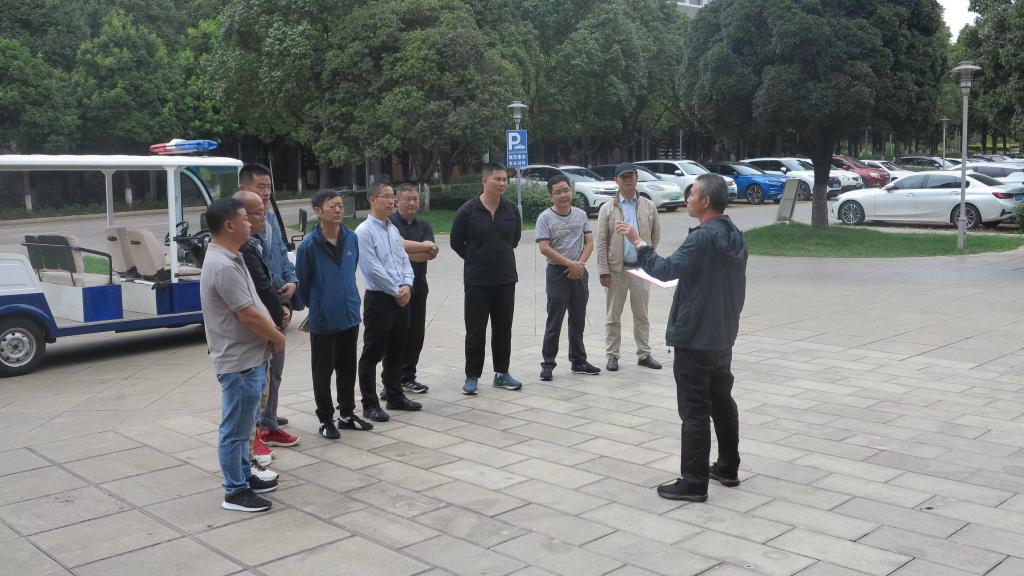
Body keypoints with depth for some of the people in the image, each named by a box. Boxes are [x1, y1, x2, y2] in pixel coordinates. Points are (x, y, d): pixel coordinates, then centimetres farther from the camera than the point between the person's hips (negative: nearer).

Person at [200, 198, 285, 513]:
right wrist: (277, 337, -7)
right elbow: (249, 315, -23)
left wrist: (271, 330, 1)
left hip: (249, 357, 11)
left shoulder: (230, 259, 10)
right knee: (235, 429, 1)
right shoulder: (223, 267, -24)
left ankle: (244, 476, 34)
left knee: (242, 425, 21)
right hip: (239, 361, -11)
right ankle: (235, 492, 10)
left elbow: (255, 303, 16)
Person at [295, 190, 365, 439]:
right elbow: (302, 283, -4)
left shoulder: (352, 239, 1)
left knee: (348, 369, 15)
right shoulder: (309, 245, -15)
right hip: (323, 321, -5)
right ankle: (326, 419, 19)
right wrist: (316, 308, 8)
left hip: (350, 316, 5)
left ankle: (347, 413, 30)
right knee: (323, 372, 6)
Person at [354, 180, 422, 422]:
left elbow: (405, 260, 12)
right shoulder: (364, 232, -12)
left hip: (401, 299, 8)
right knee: (372, 354, 1)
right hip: (378, 299, -7)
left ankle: (395, 396, 29)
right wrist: (396, 291, -12)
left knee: (396, 351, 17)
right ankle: (370, 404, 8)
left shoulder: (393, 230, 13)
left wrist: (407, 285, -5)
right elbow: (373, 269, -17)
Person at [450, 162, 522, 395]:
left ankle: (502, 373, 22)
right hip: (477, 281, -3)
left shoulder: (511, 210, 2)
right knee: (475, 331, 2)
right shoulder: (468, 210, -9)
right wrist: (476, 260, 8)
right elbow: (456, 242, 1)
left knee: (503, 329, 10)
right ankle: (472, 376, 12)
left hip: (506, 279, 4)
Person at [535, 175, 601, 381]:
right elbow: (544, 248, -14)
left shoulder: (581, 215, 7)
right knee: (554, 323, -2)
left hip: (579, 272, 5)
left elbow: (589, 242, 6)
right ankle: (548, 364, 6)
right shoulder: (545, 218, -7)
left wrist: (580, 264, -10)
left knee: (578, 321, 12)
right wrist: (570, 264, -15)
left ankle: (578, 361, 23)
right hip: (557, 273, -5)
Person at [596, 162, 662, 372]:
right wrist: (604, 270, -9)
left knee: (642, 315, 10)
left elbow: (656, 234, 14)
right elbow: (601, 242, -4)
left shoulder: (648, 206, 4)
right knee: (613, 316, 7)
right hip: (616, 269, -1)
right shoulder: (607, 209, -1)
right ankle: (612, 355, 16)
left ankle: (644, 354, 20)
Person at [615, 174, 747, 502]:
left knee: (695, 411, -3)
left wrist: (637, 242, -16)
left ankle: (693, 482, 3)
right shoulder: (734, 237, 9)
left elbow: (666, 270, -24)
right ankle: (728, 468, 29)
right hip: (722, 336, 9)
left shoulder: (703, 237, -20)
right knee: (722, 401, 18)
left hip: (695, 338, -9)